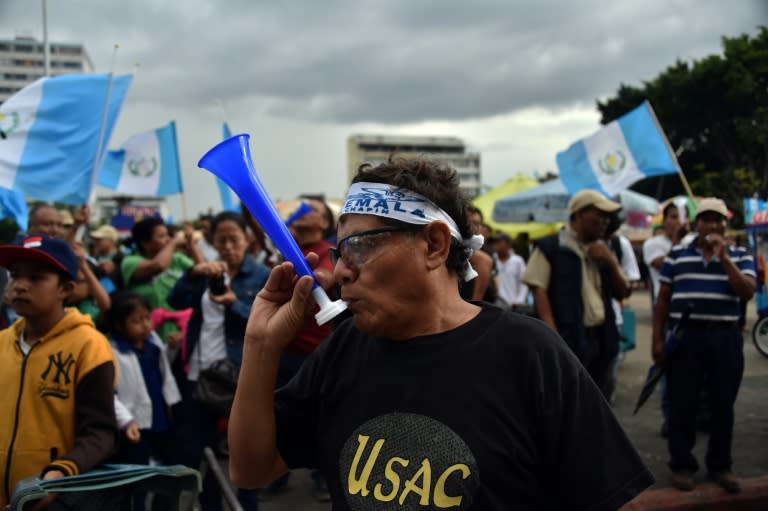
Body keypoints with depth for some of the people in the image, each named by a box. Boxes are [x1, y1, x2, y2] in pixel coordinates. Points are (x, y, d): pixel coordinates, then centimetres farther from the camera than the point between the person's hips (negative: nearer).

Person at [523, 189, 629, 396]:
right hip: (569, 339, -7)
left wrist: (611, 263, -1)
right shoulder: (551, 247, -5)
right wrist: (552, 334, -22)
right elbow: (538, 289, -12)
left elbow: (621, 292, 17)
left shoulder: (602, 249, 17)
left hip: (602, 338, 7)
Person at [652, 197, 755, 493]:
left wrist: (724, 257, -13)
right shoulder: (676, 255, 6)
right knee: (682, 404, 3)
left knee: (722, 404, 8)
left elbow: (747, 292, -9)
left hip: (725, 338, 1)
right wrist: (657, 339, 1)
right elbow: (663, 300, 6)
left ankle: (720, 465, 23)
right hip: (685, 337, -1)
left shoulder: (740, 257, 7)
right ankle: (682, 464, 15)